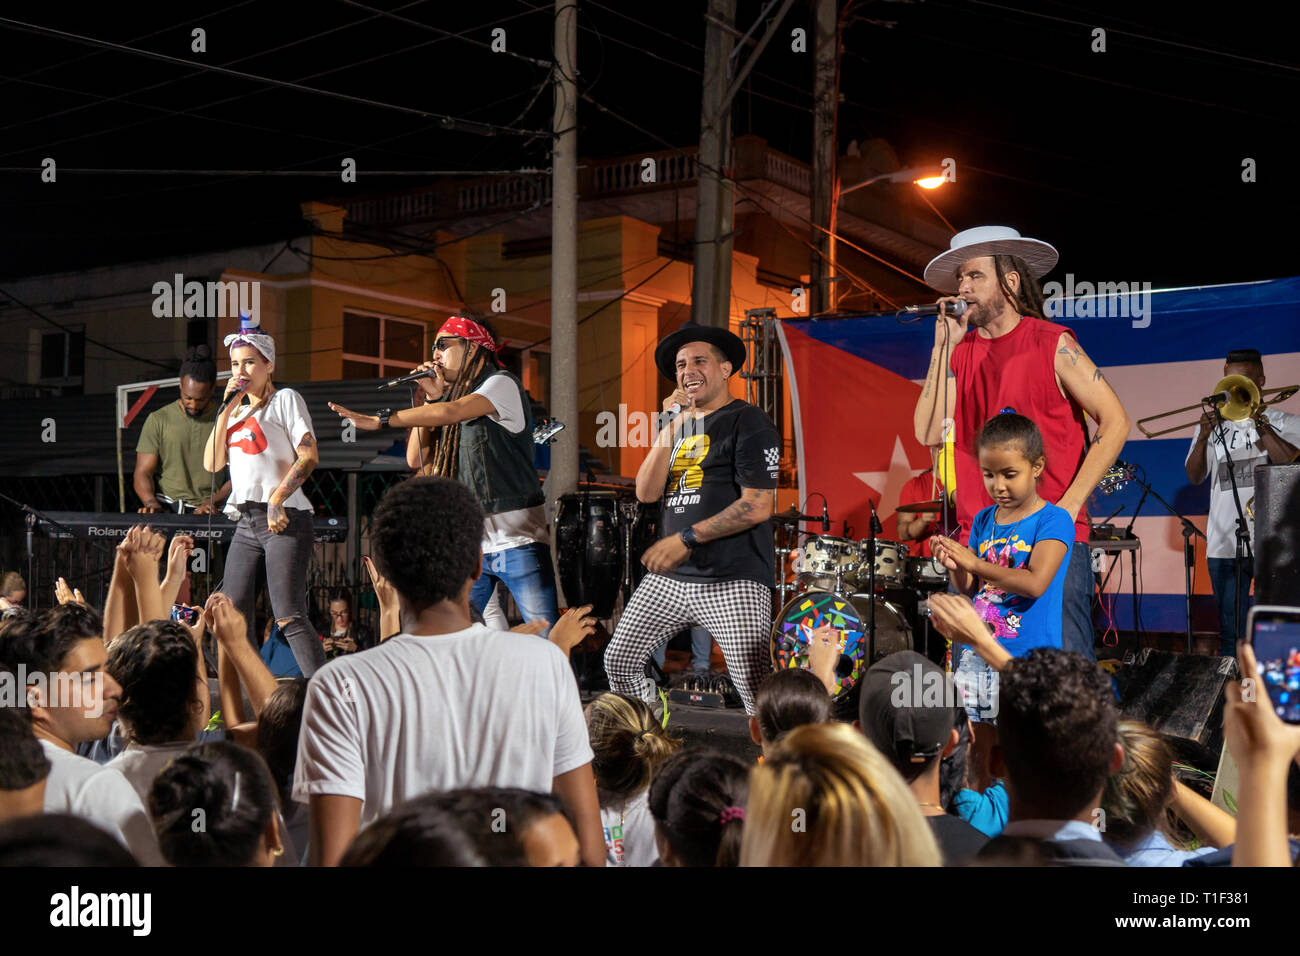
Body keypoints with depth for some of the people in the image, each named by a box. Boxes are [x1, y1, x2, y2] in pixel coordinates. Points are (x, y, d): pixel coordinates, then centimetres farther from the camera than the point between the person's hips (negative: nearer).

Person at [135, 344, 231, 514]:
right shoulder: (158, 420, 9)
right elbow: (143, 472, 6)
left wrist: (214, 501, -12)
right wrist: (150, 502, -14)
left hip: (212, 513, -1)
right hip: (167, 509, 1)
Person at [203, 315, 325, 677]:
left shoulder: (285, 399, 3)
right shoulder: (238, 411, 22)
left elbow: (309, 456, -8)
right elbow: (212, 463, 10)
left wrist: (277, 498, -17)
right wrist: (227, 408, 6)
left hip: (285, 520, -7)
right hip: (246, 522, 7)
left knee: (289, 618, -15)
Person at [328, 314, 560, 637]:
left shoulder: (502, 384, -4)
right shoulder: (451, 396, 17)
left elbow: (450, 412, -21)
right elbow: (417, 459, 13)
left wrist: (381, 419, -20)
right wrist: (428, 399, 6)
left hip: (516, 538, -7)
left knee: (547, 639, -10)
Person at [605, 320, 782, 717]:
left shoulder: (748, 423, -6)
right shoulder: (681, 423, 17)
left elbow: (758, 506, -15)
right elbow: (646, 492, 6)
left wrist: (686, 539, -15)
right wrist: (669, 431, -4)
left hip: (732, 582, -7)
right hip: (669, 578, 8)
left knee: (758, 693, -13)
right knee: (618, 661, 10)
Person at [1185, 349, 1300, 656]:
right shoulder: (1214, 424, 15)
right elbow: (1194, 477, 6)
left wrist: (1259, 423, -13)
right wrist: (1203, 437, -10)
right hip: (1224, 546, 2)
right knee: (1230, 633, 6)